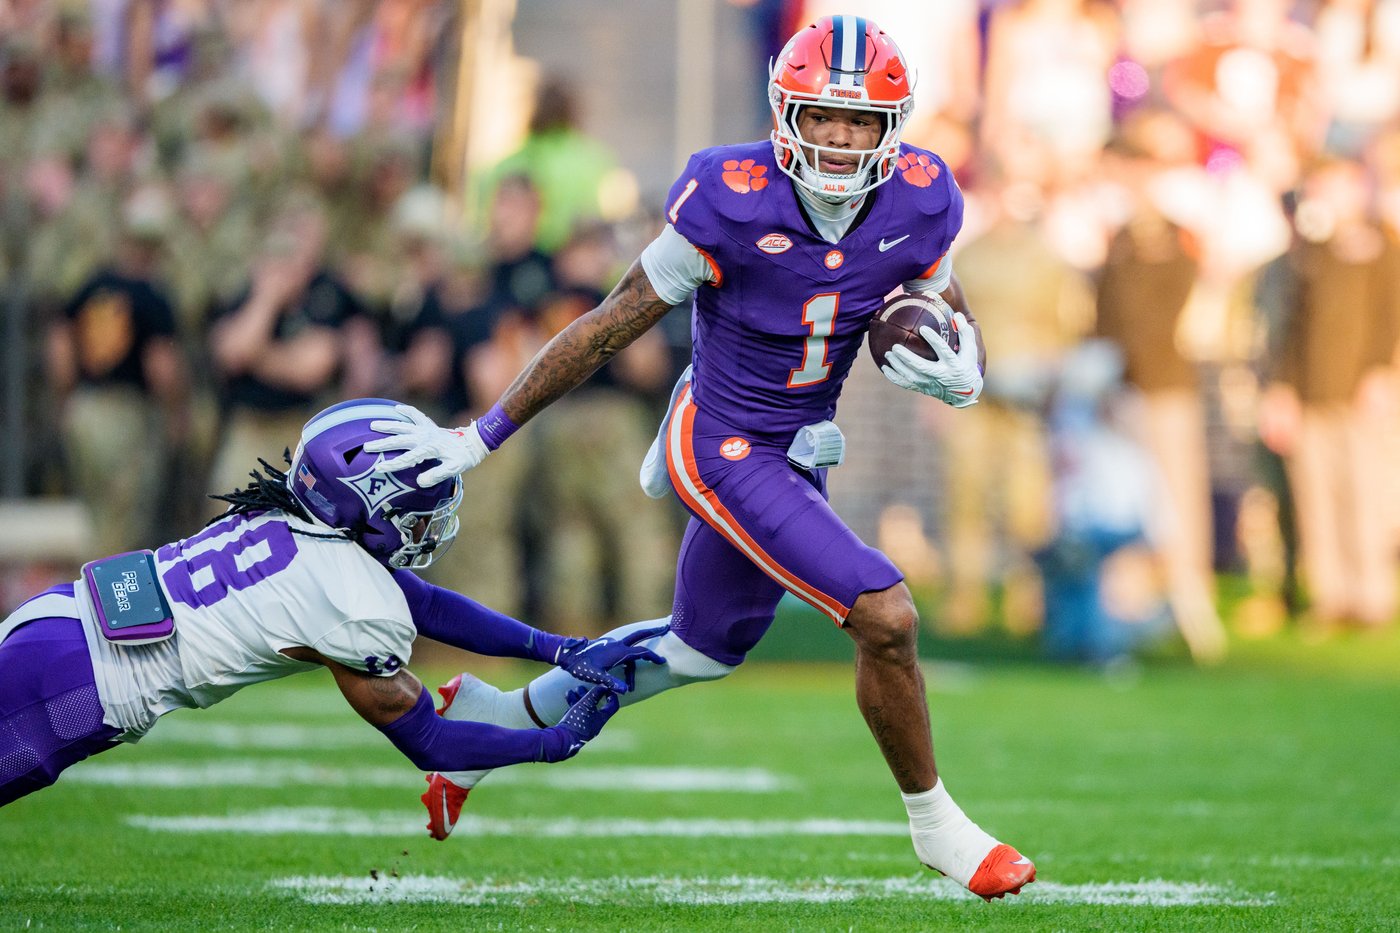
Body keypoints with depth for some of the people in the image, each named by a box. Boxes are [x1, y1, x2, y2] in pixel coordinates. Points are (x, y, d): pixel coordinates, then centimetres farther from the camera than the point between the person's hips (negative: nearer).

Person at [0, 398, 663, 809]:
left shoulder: (308, 530, 11)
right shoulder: (362, 612, -13)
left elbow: (428, 605, 23)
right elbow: (428, 744, -1)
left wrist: (563, 650, 20)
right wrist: (560, 742, 8)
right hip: (68, 692, -8)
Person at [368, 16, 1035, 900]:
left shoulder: (919, 205, -10)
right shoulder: (732, 204, -24)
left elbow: (962, 326, 7)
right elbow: (609, 328, -15)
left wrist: (957, 375, -19)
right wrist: (482, 437, -11)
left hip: (796, 449, 7)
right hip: (723, 449, -7)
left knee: (705, 648, 24)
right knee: (886, 618, -17)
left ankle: (500, 721, 42)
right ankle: (936, 824, 4)